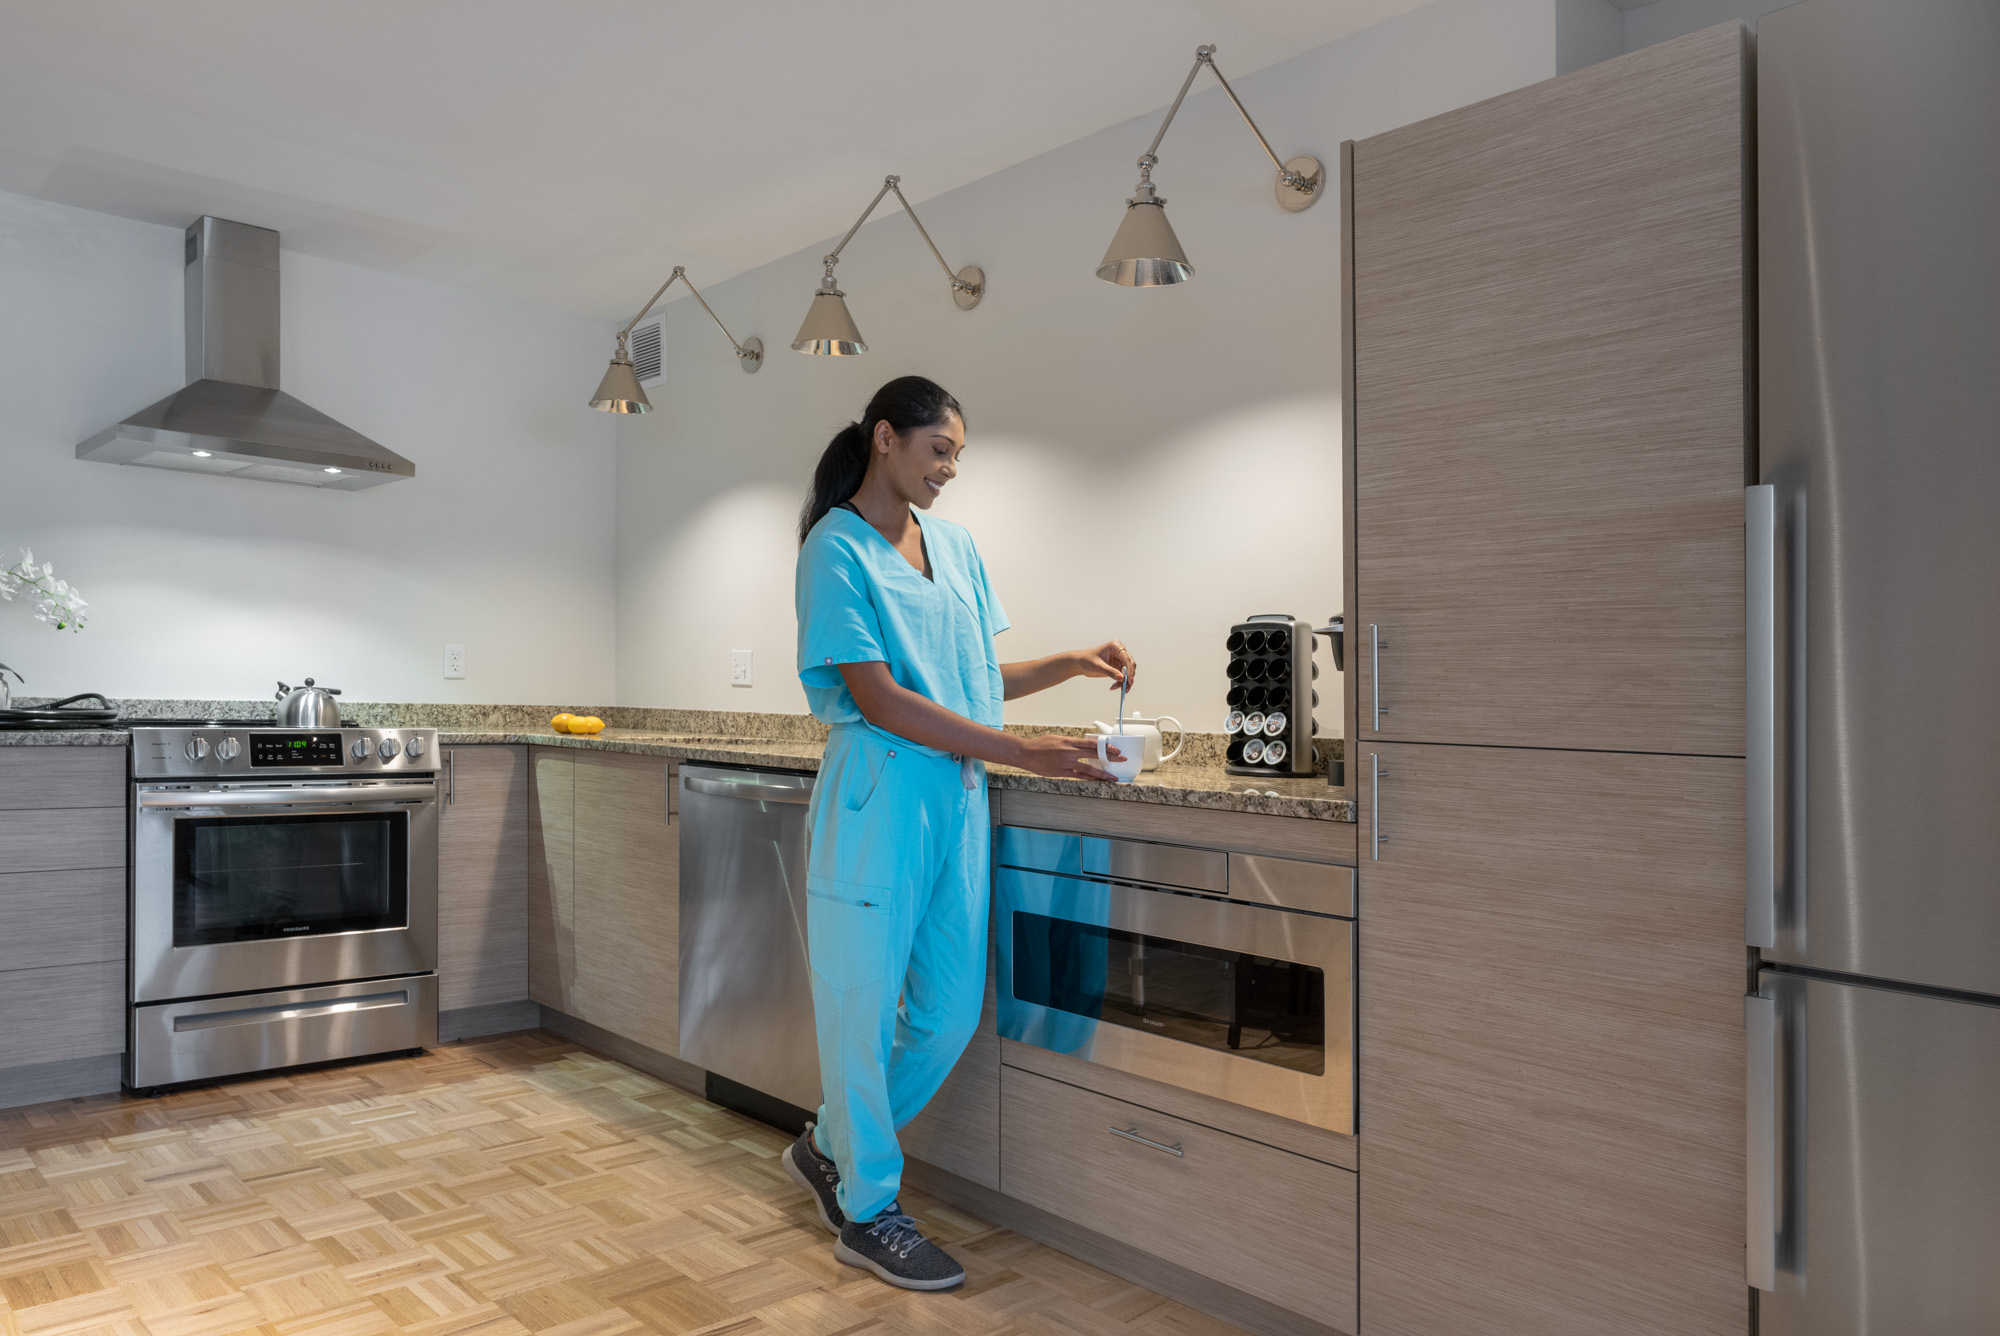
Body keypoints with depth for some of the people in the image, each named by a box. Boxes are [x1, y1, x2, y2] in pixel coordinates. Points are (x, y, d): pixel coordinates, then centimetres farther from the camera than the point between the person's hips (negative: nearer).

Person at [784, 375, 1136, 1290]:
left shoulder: (955, 545, 14)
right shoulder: (836, 549, -7)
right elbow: (880, 699, -15)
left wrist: (1071, 664, 3)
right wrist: (1023, 752, -19)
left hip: (958, 800, 7)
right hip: (878, 801, -7)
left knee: (950, 1013, 12)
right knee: (866, 1006, 5)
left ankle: (831, 1149, 34)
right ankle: (867, 1212, 24)